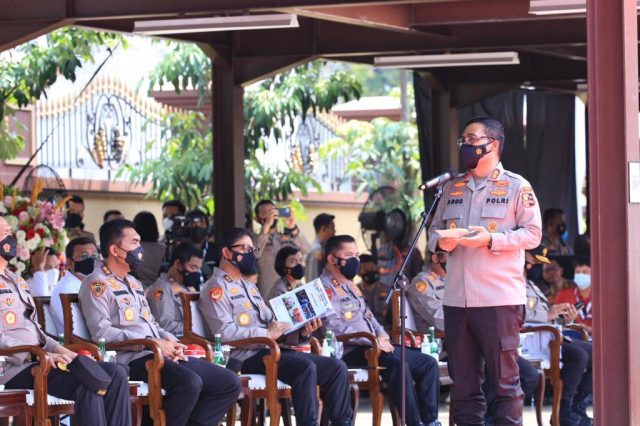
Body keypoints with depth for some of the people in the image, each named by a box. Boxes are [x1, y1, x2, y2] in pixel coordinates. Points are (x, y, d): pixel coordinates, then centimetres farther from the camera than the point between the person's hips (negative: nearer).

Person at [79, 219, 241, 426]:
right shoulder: (97, 284, -4)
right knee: (189, 382, -34)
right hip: (132, 359, -9)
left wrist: (170, 341, 4)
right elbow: (101, 332, -15)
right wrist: (152, 343, -17)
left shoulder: (134, 283, 25)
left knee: (229, 383, -2)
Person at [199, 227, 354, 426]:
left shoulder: (250, 287, 27)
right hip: (247, 357, -9)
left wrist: (302, 332, 2)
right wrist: (268, 334, -17)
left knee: (336, 367, -5)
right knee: (306, 367, -32)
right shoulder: (217, 287, -2)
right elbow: (224, 332, -16)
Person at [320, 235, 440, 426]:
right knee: (398, 365, -34)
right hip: (350, 351, -10)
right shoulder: (326, 287, -6)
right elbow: (334, 327, -19)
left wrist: (382, 336, 5)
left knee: (429, 363, -2)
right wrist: (373, 341, -20)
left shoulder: (351, 286, 25)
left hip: (372, 346, 10)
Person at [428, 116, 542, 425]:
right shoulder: (452, 188, 18)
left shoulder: (516, 186, 2)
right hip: (456, 297, 5)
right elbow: (434, 229, 20)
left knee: (503, 377, -4)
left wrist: (491, 240, -16)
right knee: (463, 379, 7)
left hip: (499, 298, -5)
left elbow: (532, 234, -4)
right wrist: (441, 242, -3)